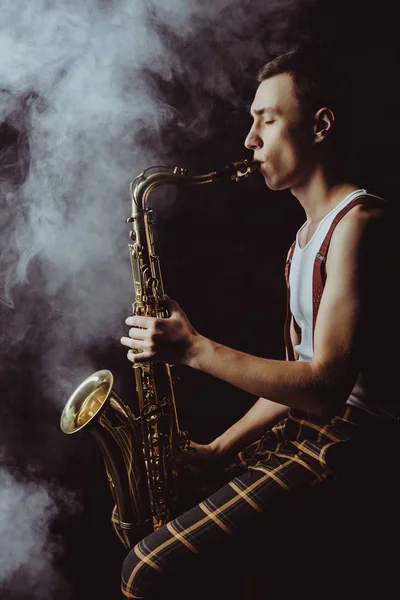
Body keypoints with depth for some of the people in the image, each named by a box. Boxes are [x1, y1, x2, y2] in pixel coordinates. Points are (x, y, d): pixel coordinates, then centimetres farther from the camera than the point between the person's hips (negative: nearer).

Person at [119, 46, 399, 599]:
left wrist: (194, 349, -21)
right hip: (305, 427, 10)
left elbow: (328, 385, -24)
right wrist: (218, 450, 7)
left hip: (348, 443, -10)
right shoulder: (306, 234, 16)